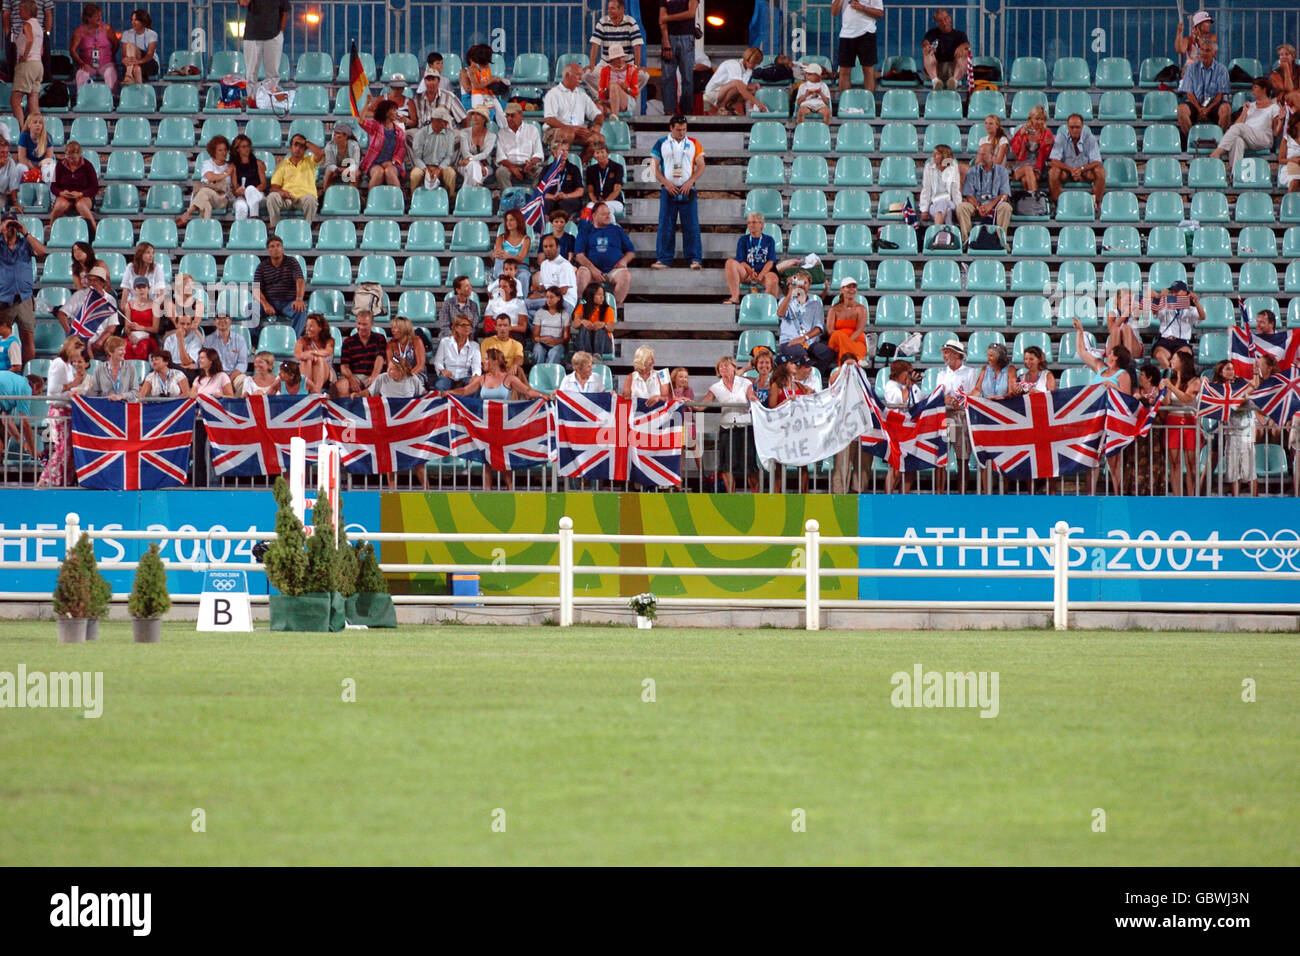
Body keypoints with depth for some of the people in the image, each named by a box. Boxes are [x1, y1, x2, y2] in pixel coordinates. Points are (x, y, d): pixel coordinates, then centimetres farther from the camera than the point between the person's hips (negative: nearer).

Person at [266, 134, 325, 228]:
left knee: (310, 199, -36)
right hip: (286, 197, 1)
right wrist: (280, 191, -13)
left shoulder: (309, 162, 19)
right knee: (272, 197, -29)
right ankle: (274, 227, -23)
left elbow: (320, 153, -4)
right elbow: (274, 186, 11)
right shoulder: (283, 164, 20)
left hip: (304, 196, -1)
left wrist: (305, 142, 5)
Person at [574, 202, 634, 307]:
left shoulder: (617, 230, 20)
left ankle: (616, 305, -29)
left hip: (614, 269, 1)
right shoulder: (585, 232, 15)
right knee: (582, 273, -34)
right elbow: (579, 255, 4)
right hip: (593, 269, -1)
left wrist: (623, 261, -3)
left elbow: (631, 251, 21)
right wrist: (593, 269, -13)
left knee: (626, 275, -32)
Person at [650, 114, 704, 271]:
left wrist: (690, 182, -9)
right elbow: (655, 166, 4)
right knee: (665, 225, -2)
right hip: (668, 189, 0)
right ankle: (663, 259, 3)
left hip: (688, 189, 0)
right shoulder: (661, 144, 7)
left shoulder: (693, 144, 9)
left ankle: (695, 259, 0)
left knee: (691, 226, -3)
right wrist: (666, 183, -9)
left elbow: (701, 166, 6)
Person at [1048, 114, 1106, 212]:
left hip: (1085, 172, 0)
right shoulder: (1061, 139, -10)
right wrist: (1071, 169, -33)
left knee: (1100, 172, -29)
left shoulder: (1089, 138, -10)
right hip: (1066, 172, 0)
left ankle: (1097, 204, -14)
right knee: (1053, 172, -32)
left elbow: (1097, 162, -15)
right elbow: (1054, 161, -18)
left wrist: (1081, 169, -33)